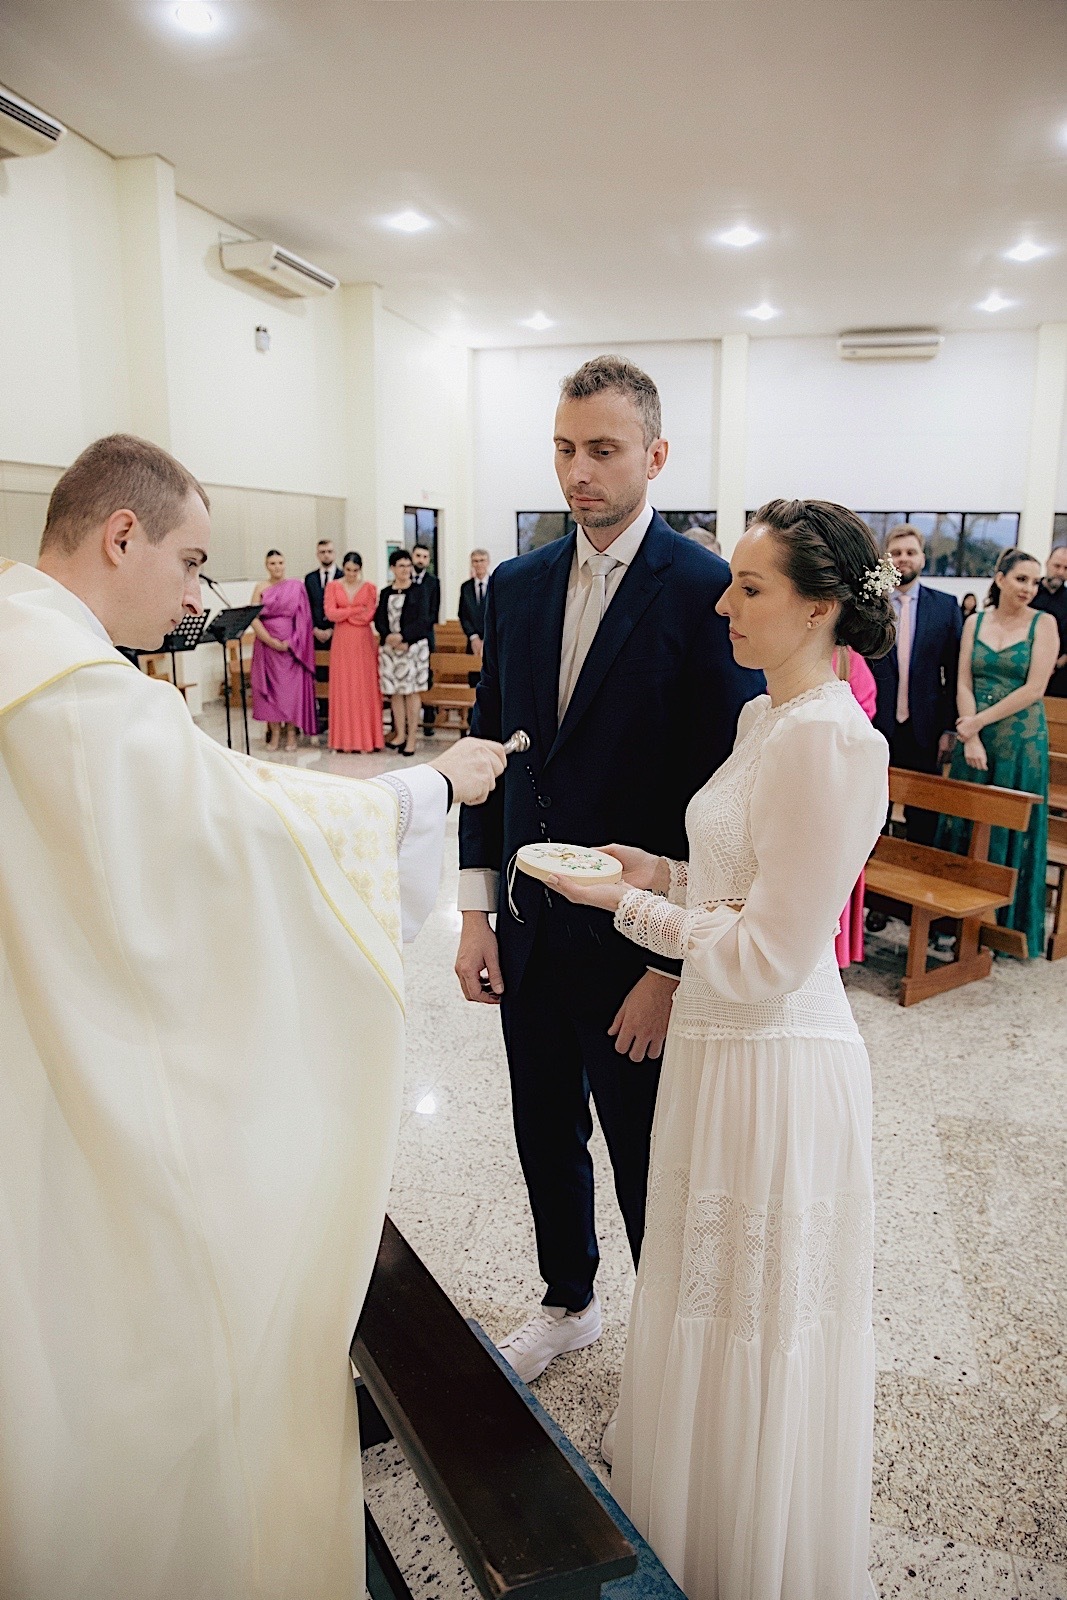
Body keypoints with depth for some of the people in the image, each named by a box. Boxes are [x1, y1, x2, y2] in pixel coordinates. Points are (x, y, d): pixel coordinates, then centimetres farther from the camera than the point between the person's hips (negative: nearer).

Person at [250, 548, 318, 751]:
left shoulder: (296, 586, 4)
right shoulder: (260, 589, 5)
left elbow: (303, 617, 0)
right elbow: (254, 618, -3)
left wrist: (291, 642, -10)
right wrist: (271, 641, -14)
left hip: (292, 646, -1)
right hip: (267, 645, 1)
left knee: (292, 686, -2)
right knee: (270, 687, 1)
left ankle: (291, 734, 4)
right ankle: (274, 734, 6)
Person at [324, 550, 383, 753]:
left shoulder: (369, 588, 3)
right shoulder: (333, 587, 6)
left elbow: (368, 616, -6)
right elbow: (330, 614, -5)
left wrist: (342, 613, -5)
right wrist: (358, 609, -8)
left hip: (363, 643, -1)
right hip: (342, 643, 1)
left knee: (365, 688, -2)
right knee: (343, 688, 0)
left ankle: (366, 738, 3)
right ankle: (345, 738, 5)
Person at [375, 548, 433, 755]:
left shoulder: (418, 591, 2)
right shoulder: (385, 593, 12)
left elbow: (422, 620, -7)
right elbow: (379, 621, 6)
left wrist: (402, 636, -17)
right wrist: (389, 638, -13)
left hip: (413, 646, -3)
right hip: (390, 647, 3)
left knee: (411, 691, -2)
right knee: (395, 691, 4)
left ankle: (412, 738, -1)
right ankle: (400, 734, 12)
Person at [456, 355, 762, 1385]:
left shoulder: (708, 592, -13)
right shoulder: (516, 586, 6)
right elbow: (488, 751, 9)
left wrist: (671, 967, -16)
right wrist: (478, 914, 6)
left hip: (639, 949, -5)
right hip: (528, 932, 6)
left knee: (648, 1166, 12)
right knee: (546, 1137, 22)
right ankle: (568, 1303, 48)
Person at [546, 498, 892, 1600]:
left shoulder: (829, 740, -24)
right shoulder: (766, 717, 6)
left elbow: (770, 957, -24)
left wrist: (628, 905, -15)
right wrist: (665, 873, 2)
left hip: (774, 1064, -9)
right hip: (724, 1042, 9)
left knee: (755, 1329, 13)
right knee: (713, 1300, 26)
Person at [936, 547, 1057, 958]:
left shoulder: (1043, 624, -2)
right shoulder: (975, 623, 6)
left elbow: (1034, 688, -10)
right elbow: (964, 683, 0)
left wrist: (979, 721, -12)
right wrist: (969, 737, -11)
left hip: (1021, 739, -3)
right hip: (973, 736, 3)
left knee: (1010, 830, 4)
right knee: (965, 825, 6)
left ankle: (1008, 923, 17)